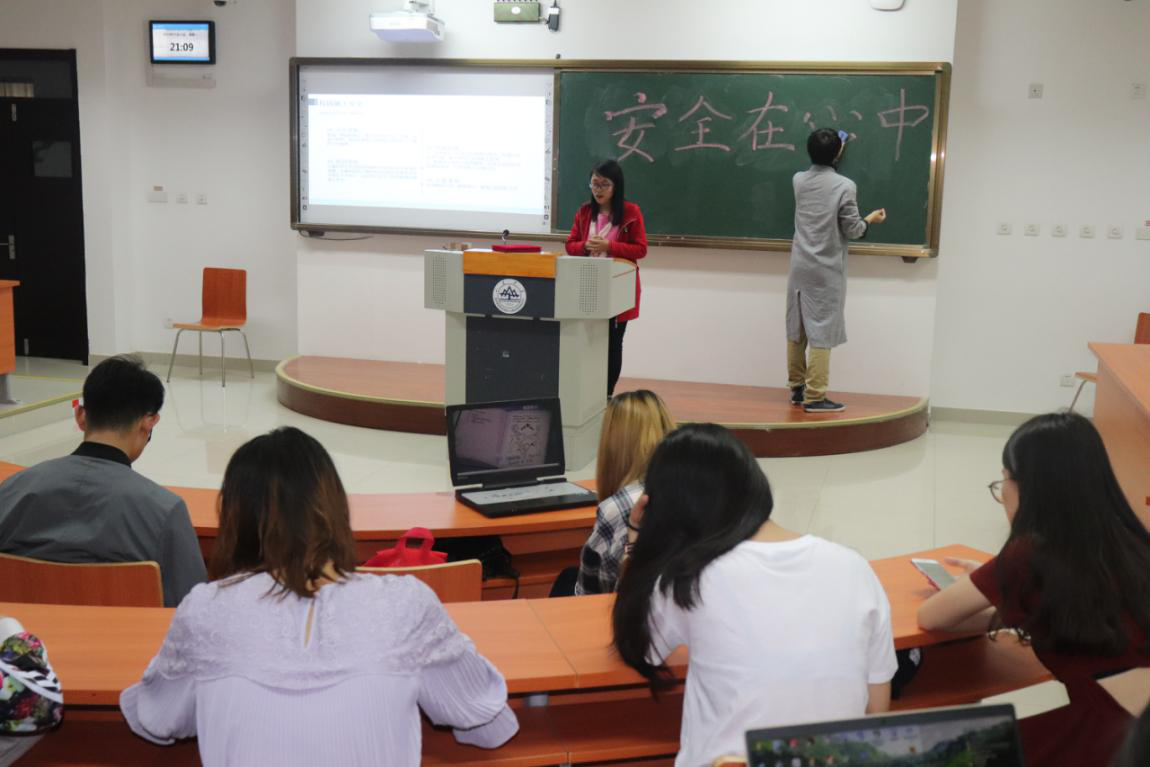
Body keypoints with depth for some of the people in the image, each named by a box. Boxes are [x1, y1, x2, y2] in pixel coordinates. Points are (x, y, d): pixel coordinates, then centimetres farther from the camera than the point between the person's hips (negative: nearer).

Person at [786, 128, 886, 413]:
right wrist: (870, 220, 13)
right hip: (827, 271, -5)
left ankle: (797, 388, 21)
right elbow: (851, 231, -7)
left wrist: (830, 153, 42)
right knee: (821, 332, -3)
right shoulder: (845, 186, -12)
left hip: (800, 267, 5)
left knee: (796, 330, 12)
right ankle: (814, 397, -3)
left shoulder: (799, 180, 3)